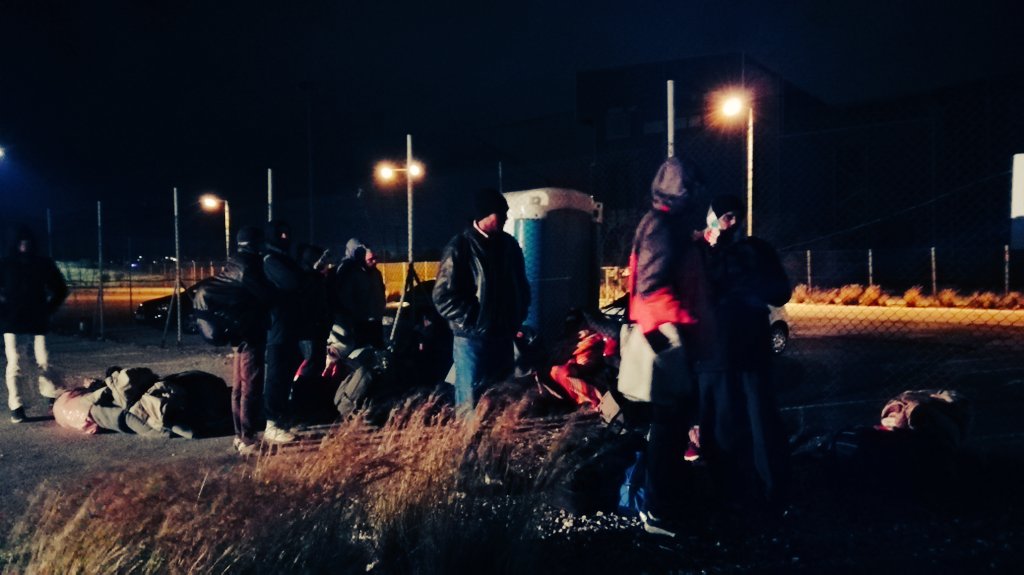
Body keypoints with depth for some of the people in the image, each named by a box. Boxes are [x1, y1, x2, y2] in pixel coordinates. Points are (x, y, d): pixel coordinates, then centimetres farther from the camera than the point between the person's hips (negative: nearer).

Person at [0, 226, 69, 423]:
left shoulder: (43, 263, 3)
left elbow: (60, 289, 11)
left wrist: (48, 309, 6)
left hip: (37, 319, 1)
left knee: (43, 361, 2)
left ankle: (51, 397, 17)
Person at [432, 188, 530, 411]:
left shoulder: (509, 244, 8)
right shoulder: (459, 248, -10)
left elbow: (521, 285, 20)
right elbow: (443, 296, -13)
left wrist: (517, 317, 9)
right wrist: (472, 321, -12)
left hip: (503, 336, 6)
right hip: (473, 338, -6)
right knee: (470, 405, -2)